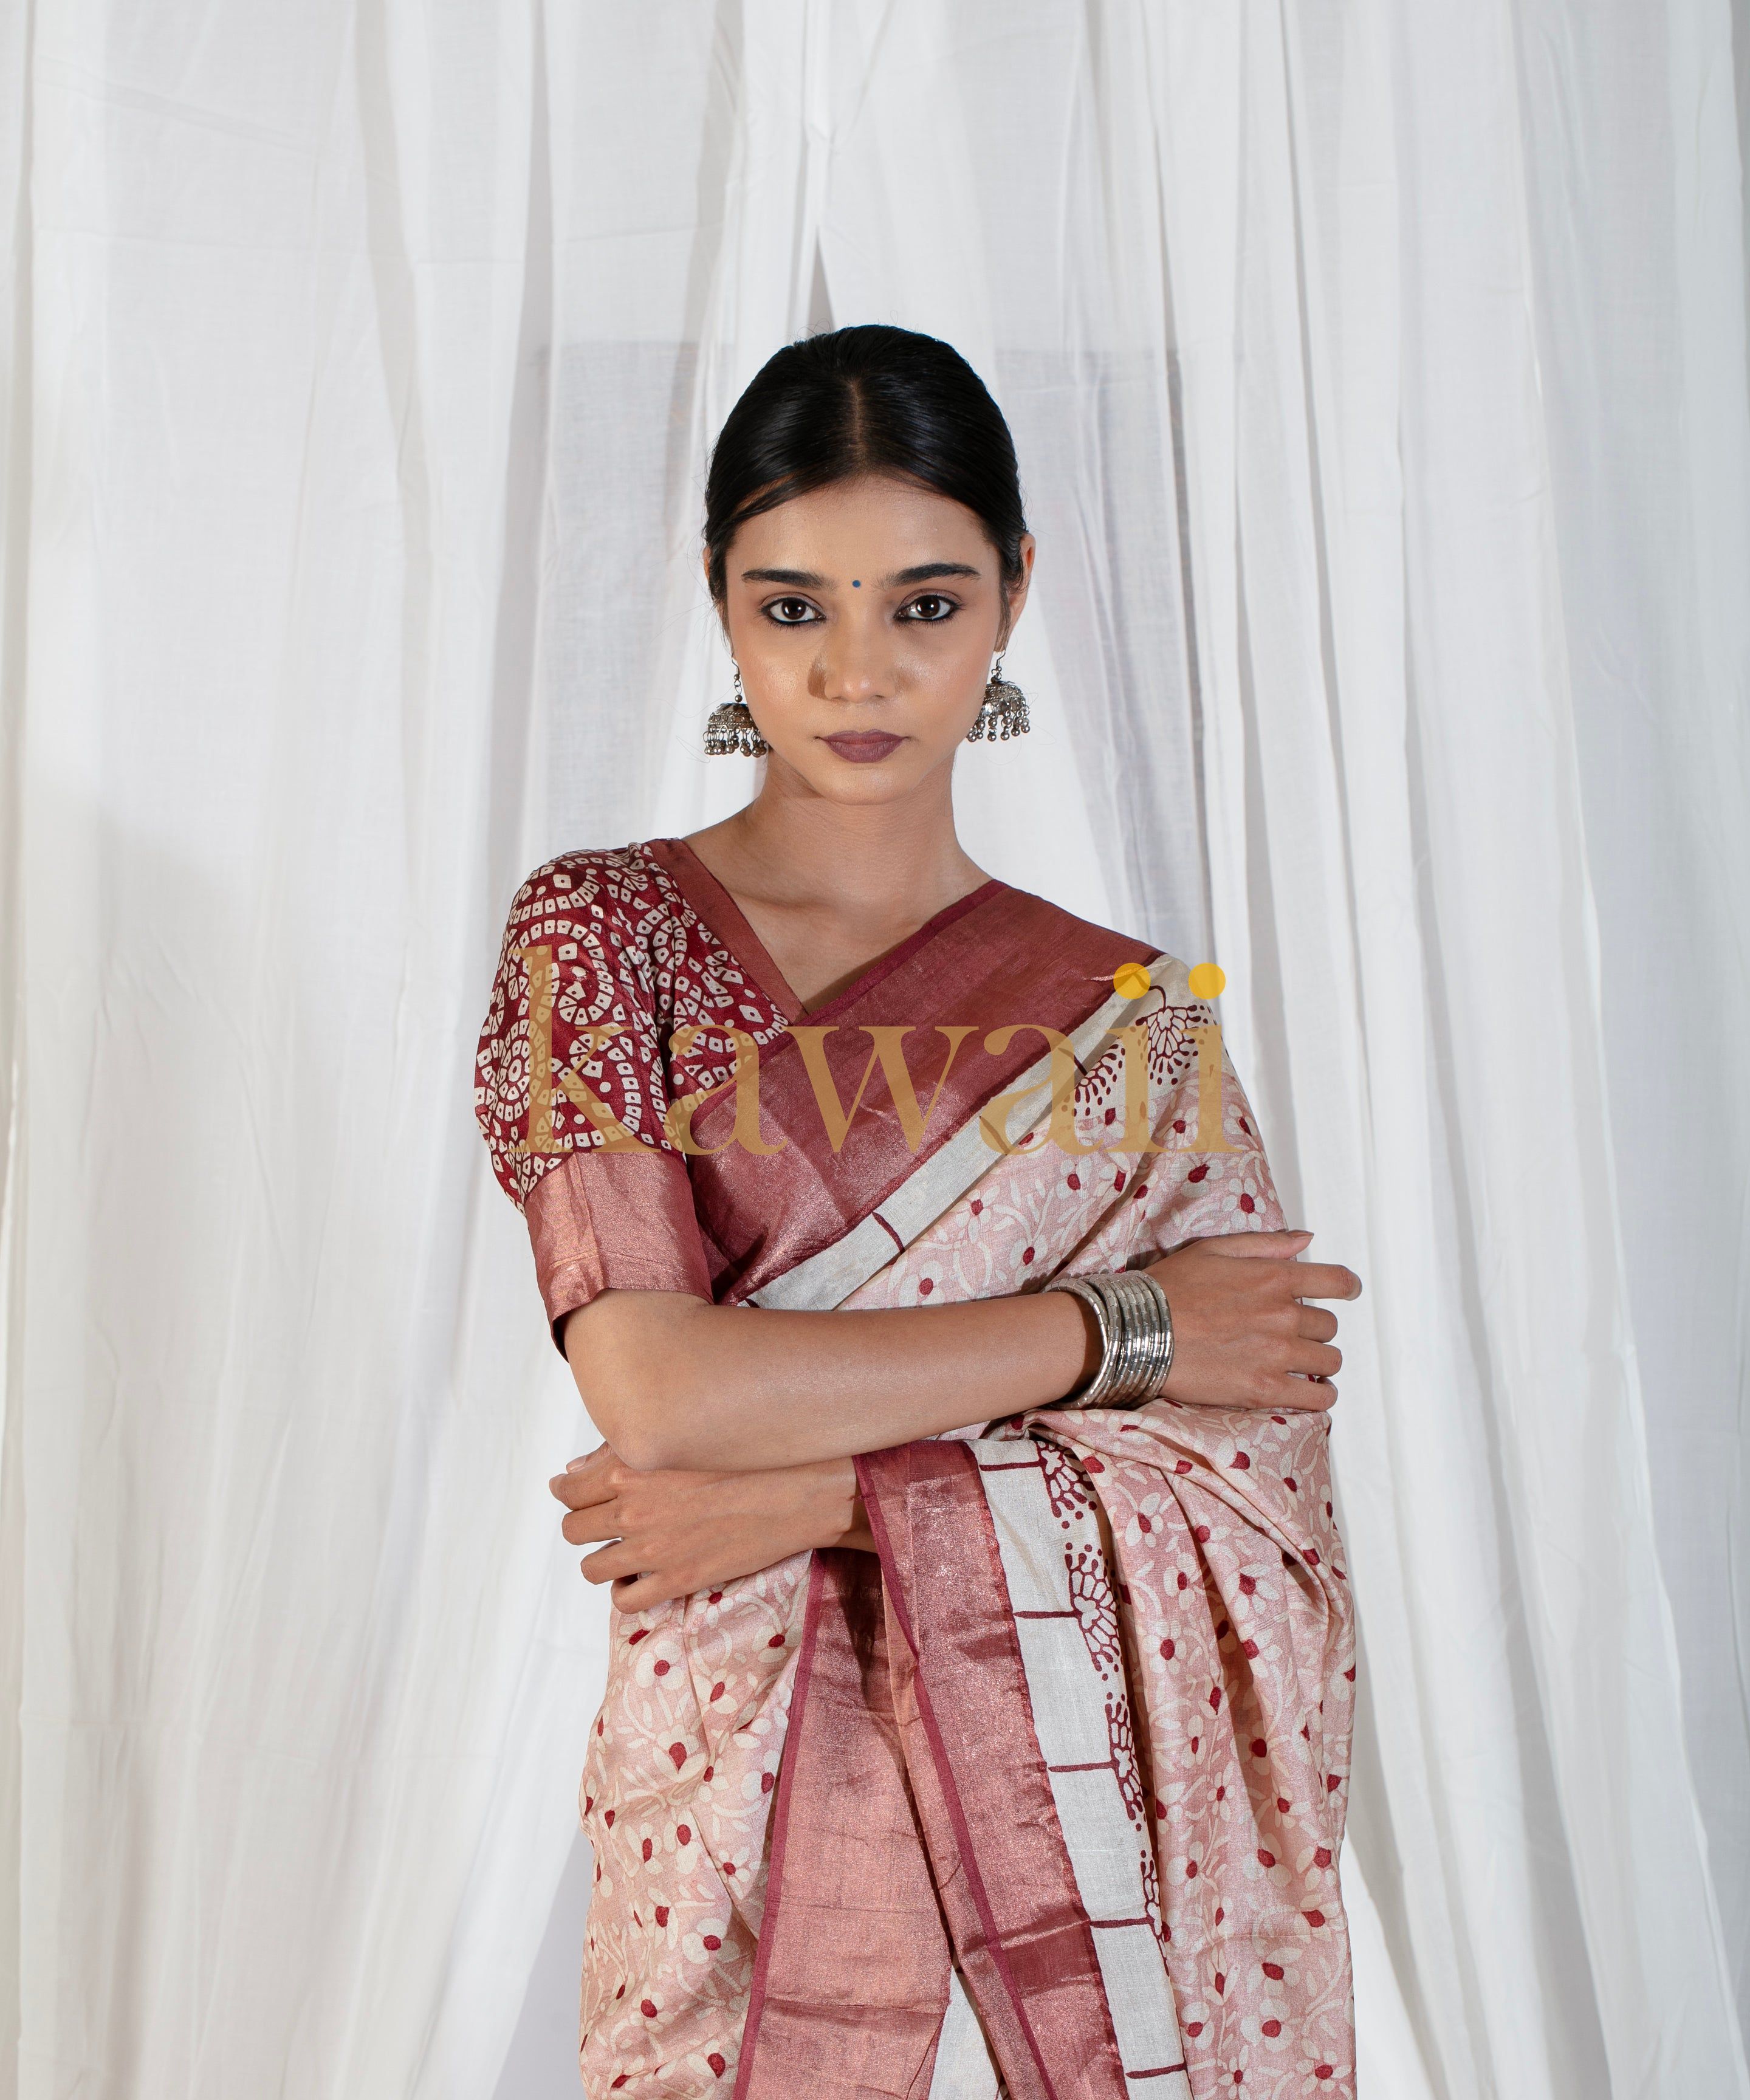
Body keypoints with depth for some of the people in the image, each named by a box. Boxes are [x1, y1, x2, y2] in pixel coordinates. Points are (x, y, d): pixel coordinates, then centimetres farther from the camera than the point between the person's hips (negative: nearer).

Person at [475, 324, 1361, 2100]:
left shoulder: (1129, 1015, 2)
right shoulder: (603, 934, -3)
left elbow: (1258, 1504, -5)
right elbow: (655, 1389, -16)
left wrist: (819, 1497, -16)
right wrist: (1115, 1326, -11)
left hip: (1095, 1811, 2)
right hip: (756, 1811, -1)